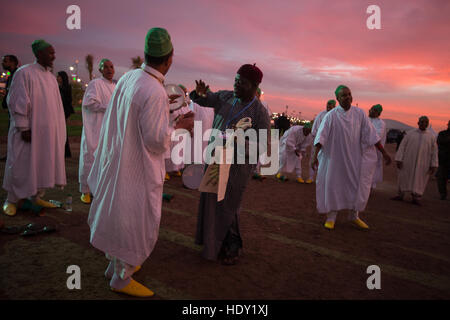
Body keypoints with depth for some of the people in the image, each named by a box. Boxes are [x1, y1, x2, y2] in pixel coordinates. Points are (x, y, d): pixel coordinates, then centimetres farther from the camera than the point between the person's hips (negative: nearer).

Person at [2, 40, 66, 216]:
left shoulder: (51, 77, 13)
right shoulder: (24, 73, -7)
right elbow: (17, 102, -12)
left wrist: (58, 129, 11)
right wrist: (23, 127, -17)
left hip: (48, 130, 6)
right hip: (29, 130, -6)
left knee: (44, 163, 9)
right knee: (22, 165, 1)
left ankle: (37, 196, 21)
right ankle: (11, 200, 16)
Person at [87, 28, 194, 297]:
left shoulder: (128, 77, 1)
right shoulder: (155, 92, -26)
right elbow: (156, 140, -23)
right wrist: (180, 126, -7)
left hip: (117, 158, 9)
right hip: (138, 167, -9)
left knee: (120, 214, 23)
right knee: (137, 221, 7)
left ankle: (116, 265, 41)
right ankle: (121, 278, 24)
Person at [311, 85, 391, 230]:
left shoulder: (359, 113, -1)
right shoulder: (331, 116, -10)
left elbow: (371, 135, 0)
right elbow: (321, 136, -16)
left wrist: (384, 152, -2)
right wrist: (315, 155, -27)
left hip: (354, 158, 3)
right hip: (335, 157, -3)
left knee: (357, 187, 7)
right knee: (333, 185, 3)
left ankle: (354, 216, 26)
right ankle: (331, 217, 18)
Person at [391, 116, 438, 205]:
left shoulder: (431, 136, 4)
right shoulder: (410, 133, 3)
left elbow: (434, 151, 3)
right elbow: (402, 146, 0)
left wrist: (434, 166, -3)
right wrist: (398, 160, -8)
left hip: (422, 163, 0)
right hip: (408, 161, 0)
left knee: (419, 181, 5)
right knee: (404, 178, 6)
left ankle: (416, 198, 16)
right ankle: (400, 195, 19)